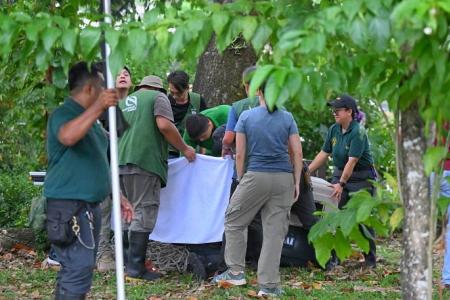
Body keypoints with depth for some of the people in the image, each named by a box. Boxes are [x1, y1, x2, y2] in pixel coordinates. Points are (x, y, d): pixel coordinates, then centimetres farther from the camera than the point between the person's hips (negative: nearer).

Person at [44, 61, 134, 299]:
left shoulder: (90, 119, 19)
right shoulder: (64, 114, -11)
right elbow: (67, 136, -37)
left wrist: (118, 196, 22)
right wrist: (98, 107, -41)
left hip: (89, 205, 10)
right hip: (69, 206, -10)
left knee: (75, 270, 12)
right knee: (78, 270, -16)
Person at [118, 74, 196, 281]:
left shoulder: (124, 101, 26)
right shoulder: (158, 97, 6)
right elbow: (164, 125, -10)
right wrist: (184, 149, -1)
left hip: (121, 163, 7)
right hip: (145, 161, -7)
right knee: (143, 214, -7)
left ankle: (126, 263, 16)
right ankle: (136, 267, -10)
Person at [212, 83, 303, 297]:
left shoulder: (246, 117, 1)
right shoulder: (288, 119, 5)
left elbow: (240, 154, 1)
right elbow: (297, 153, 2)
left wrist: (241, 180, 11)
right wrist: (297, 182, 9)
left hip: (256, 176, -2)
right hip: (284, 179, 2)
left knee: (234, 221, 15)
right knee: (274, 231, 3)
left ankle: (236, 272, 14)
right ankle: (269, 284, 4)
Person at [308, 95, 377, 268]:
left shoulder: (358, 132, -19)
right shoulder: (334, 130, 2)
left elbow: (352, 161, -22)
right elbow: (324, 154, 7)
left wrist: (341, 184, -24)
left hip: (361, 178, -6)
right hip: (340, 175, 6)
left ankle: (370, 260, 8)